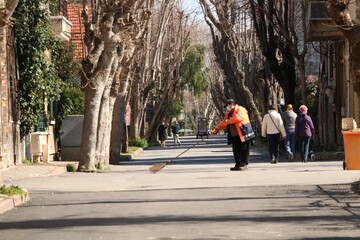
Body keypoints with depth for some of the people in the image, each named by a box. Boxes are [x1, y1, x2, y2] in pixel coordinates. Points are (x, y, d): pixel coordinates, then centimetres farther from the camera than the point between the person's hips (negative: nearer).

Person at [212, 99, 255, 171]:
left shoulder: (240, 110, -6)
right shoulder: (229, 113, 21)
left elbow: (238, 118, -26)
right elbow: (224, 123, 22)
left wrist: (228, 121, -26)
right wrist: (216, 129, 10)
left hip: (243, 134, -8)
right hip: (234, 136, 8)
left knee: (244, 150, -4)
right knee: (236, 151, 6)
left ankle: (244, 164, -1)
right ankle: (238, 165, 12)